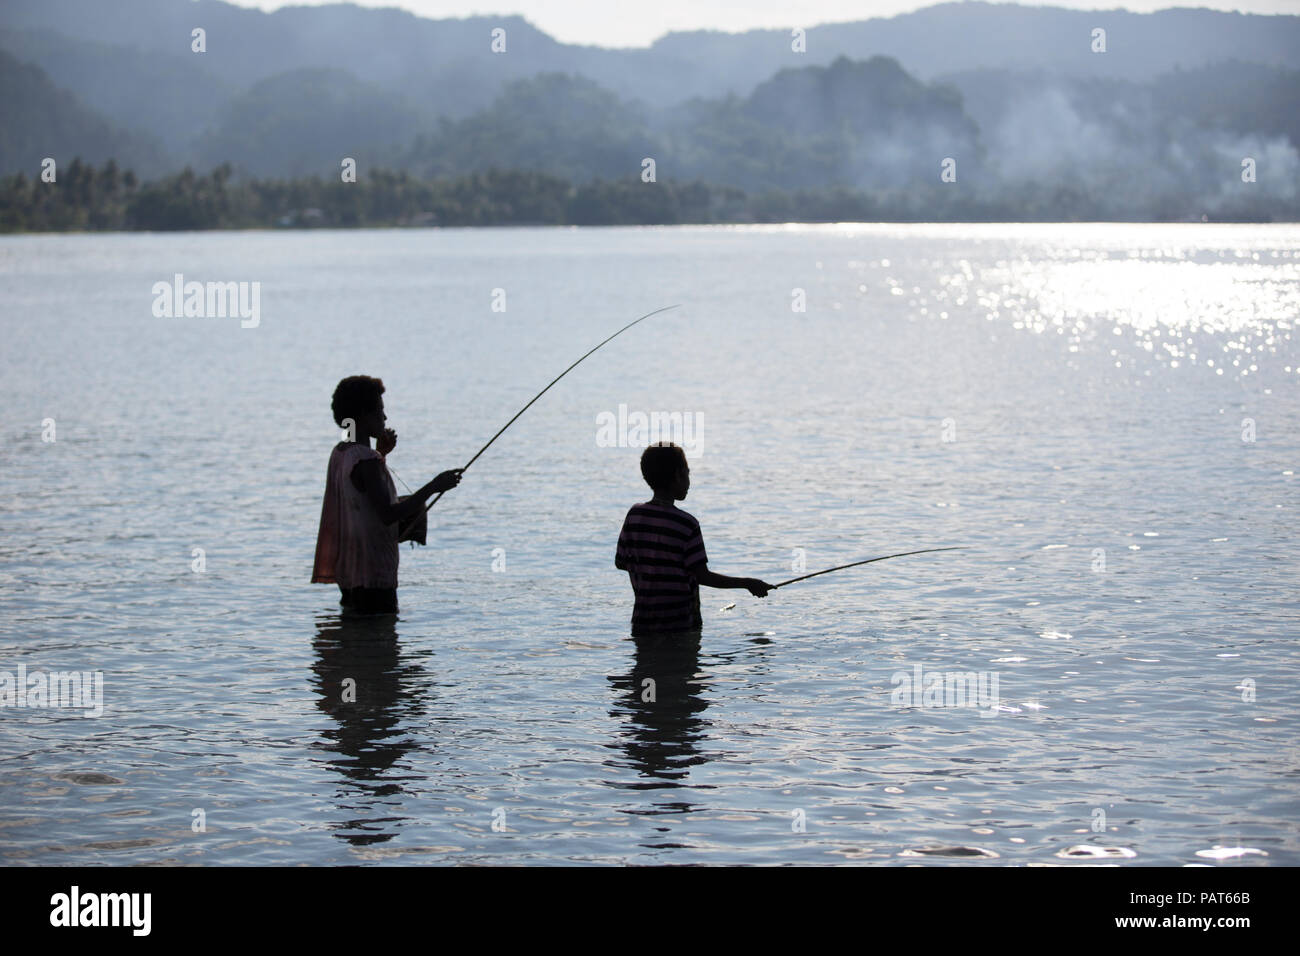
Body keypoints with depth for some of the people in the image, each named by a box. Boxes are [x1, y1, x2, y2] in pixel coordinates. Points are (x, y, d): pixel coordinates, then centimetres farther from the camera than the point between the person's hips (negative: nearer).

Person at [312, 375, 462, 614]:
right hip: (372, 575, -9)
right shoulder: (366, 460, -19)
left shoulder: (339, 453, 10)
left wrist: (380, 454, 18)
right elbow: (388, 515, -24)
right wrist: (433, 487, -19)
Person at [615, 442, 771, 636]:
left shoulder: (634, 515, 0)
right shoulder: (686, 524, -13)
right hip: (680, 625, -4)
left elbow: (621, 562, 7)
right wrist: (747, 583, -4)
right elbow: (703, 576, -14)